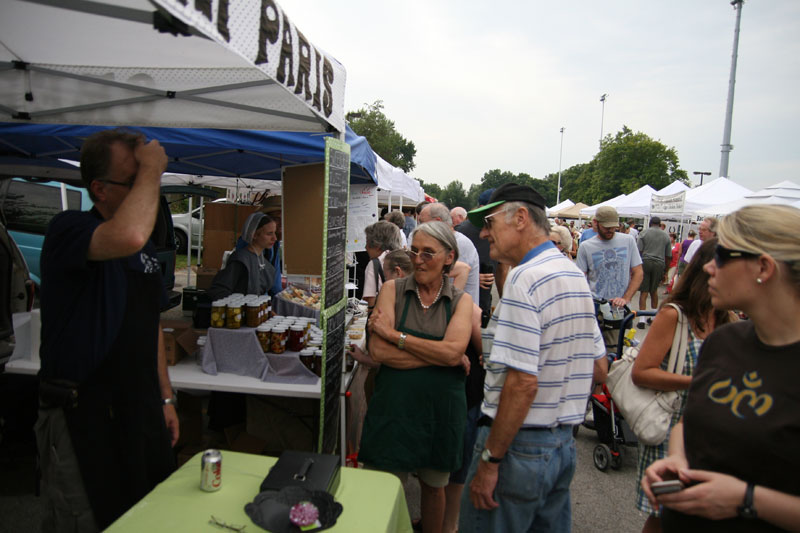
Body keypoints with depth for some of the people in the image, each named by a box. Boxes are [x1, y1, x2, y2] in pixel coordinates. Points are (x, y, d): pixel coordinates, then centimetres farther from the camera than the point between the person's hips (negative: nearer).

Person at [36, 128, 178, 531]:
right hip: (80, 416, -7)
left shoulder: (147, 249, 10)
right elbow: (128, 237, -39)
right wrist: (151, 171, -23)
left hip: (139, 409, 7)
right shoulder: (69, 230, -14)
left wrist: (164, 398, 14)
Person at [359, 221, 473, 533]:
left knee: (434, 486, 20)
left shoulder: (461, 301, 1)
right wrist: (442, 356, -16)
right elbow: (379, 351, -14)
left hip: (441, 408, 1)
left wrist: (394, 334, -17)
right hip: (394, 404, -1)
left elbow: (454, 351, -17)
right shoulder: (392, 289, -2)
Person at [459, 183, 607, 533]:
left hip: (521, 443, -9)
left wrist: (490, 460, -17)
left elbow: (522, 383, -24)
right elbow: (599, 370, 15)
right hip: (564, 442, 9)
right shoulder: (575, 275, 9)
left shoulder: (525, 278, -19)